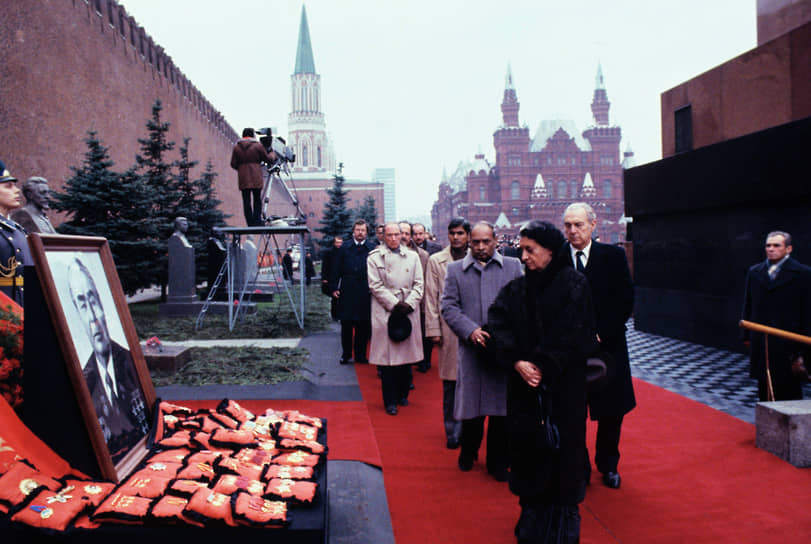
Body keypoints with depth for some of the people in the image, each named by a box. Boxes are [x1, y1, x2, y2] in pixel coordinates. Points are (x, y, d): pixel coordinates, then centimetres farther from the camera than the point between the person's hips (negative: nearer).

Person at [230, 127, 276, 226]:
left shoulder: (236, 147, 7)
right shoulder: (258, 145, -1)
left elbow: (233, 164, 5)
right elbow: (268, 158, 4)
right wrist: (273, 153, 25)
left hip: (243, 179, 2)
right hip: (256, 178, -2)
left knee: (246, 201, 4)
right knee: (257, 200, 4)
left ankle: (250, 225, 2)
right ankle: (257, 223, -5)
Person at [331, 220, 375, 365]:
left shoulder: (372, 249, 4)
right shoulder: (344, 248, 7)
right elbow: (336, 270, 7)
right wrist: (334, 288, 1)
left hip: (365, 292, 0)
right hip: (347, 292, 1)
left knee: (363, 325, 5)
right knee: (346, 325, 5)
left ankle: (360, 355, 17)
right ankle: (346, 354, 16)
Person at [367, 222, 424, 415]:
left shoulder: (412, 256, 11)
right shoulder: (374, 258, 3)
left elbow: (419, 284, 7)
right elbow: (376, 286, -4)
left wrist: (409, 304, -7)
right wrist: (394, 304, -11)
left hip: (409, 312, 3)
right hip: (385, 312, -3)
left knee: (406, 355, 7)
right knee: (388, 357, -1)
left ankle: (402, 394, 23)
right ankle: (390, 401, 7)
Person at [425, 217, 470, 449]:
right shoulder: (436, 261, 7)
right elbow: (431, 297, 6)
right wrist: (433, 329, -1)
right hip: (448, 328, 0)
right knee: (450, 383, 3)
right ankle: (453, 432, 15)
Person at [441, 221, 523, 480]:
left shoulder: (513, 266, 9)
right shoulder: (455, 269, 9)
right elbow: (448, 306, 2)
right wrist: (471, 330, -12)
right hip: (471, 347, 0)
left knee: (503, 403, 5)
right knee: (471, 402, 7)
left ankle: (498, 462, 20)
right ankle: (468, 451, 31)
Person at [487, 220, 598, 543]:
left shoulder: (574, 285, -6)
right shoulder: (516, 289, 6)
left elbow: (572, 336, -13)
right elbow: (497, 325, -4)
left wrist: (542, 366, -16)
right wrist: (517, 362, -17)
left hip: (563, 386, -4)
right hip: (524, 386, 4)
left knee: (561, 447, 3)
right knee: (528, 448, 8)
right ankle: (533, 516, 25)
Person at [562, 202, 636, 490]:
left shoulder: (613, 256, -1)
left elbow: (625, 301, -2)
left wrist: (601, 334, -11)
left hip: (607, 345, 1)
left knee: (611, 411, 12)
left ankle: (608, 465, 31)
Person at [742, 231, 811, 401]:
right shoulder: (755, 272, 11)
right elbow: (748, 307, 16)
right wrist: (747, 335, 11)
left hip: (788, 344, -4)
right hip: (760, 344, 4)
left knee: (790, 391, 2)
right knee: (764, 389, 11)